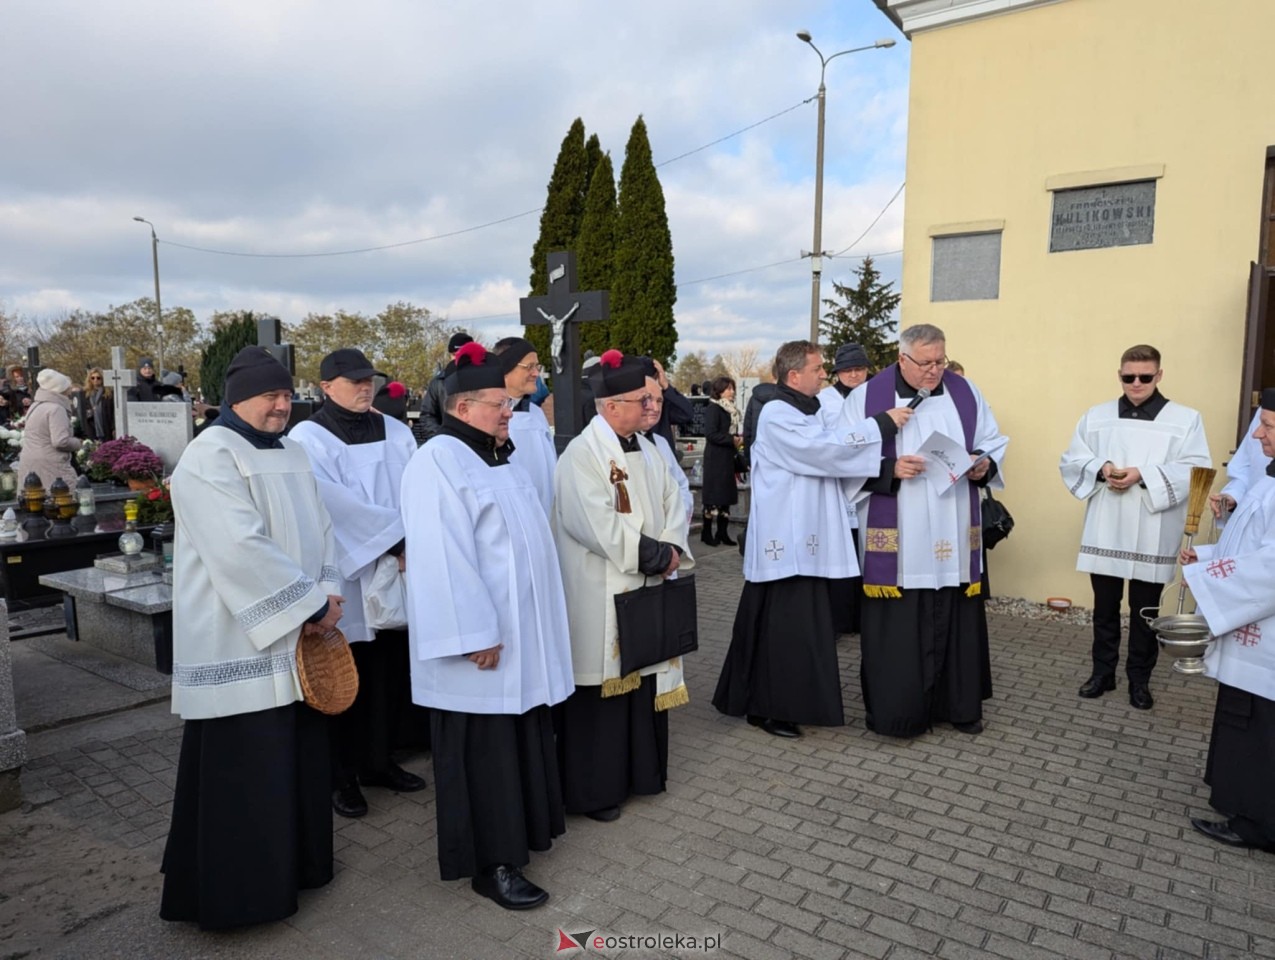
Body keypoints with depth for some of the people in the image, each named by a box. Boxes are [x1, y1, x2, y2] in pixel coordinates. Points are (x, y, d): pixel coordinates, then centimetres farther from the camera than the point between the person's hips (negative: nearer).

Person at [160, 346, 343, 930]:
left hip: (296, 639, 8)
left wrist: (324, 596, -4)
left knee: (299, 758, 17)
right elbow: (240, 549, -23)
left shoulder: (292, 455, 12)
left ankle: (294, 864, 34)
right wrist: (311, 604, -18)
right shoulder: (210, 459, -14)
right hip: (238, 646, -8)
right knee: (243, 770, 2)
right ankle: (235, 889, 19)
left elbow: (321, 530, 11)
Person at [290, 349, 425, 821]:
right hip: (344, 578, -5)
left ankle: (377, 761, 29)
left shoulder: (395, 431, 9)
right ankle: (341, 776, 20)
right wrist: (397, 539, -20)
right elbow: (336, 503, -17)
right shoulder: (308, 438, -6)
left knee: (392, 673, 12)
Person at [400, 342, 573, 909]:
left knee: (518, 735, 18)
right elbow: (444, 558, -22)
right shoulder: (439, 463, -16)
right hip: (482, 632, -9)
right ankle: (491, 863, 15)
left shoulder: (496, 457, 12)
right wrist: (476, 633, -23)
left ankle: (516, 829, 35)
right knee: (485, 749, 2)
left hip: (520, 628, 9)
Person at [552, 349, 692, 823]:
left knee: (645, 681, 15)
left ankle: (639, 771, 32)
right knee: (602, 689, 3)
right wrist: (658, 555, -17)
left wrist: (672, 549, -9)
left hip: (645, 589, 8)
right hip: (600, 597, -8)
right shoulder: (581, 455, -17)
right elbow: (601, 528, -25)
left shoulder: (646, 450, 9)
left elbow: (673, 504, 9)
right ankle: (594, 789, 19)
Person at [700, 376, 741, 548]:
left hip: (727, 459, 8)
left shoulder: (730, 410, 14)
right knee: (713, 496, -4)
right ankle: (707, 532, 5)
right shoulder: (713, 408, -9)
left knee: (726, 495, 8)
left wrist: (738, 440, 0)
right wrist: (732, 440, -16)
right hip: (715, 459, -8)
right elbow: (711, 434, -18)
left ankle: (722, 532, 14)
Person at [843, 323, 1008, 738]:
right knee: (896, 628, 0)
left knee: (956, 622, 9)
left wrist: (984, 465, -7)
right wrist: (890, 469, -19)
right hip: (894, 541, -3)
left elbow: (993, 442, 14)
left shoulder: (965, 392, 9)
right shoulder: (866, 397, -2)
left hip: (954, 538, 4)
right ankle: (893, 710, 14)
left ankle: (958, 704, 25)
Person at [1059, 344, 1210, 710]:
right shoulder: (1096, 416, 8)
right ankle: (1102, 672, 27)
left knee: (1145, 611, 9)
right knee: (1104, 607, 13)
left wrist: (1144, 474, -20)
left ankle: (1139, 679, 24)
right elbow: (1070, 462, 5)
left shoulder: (1186, 419, 0)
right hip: (1104, 533, 2)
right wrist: (1100, 469, -15)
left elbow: (1195, 471, -9)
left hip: (1152, 536, -2)